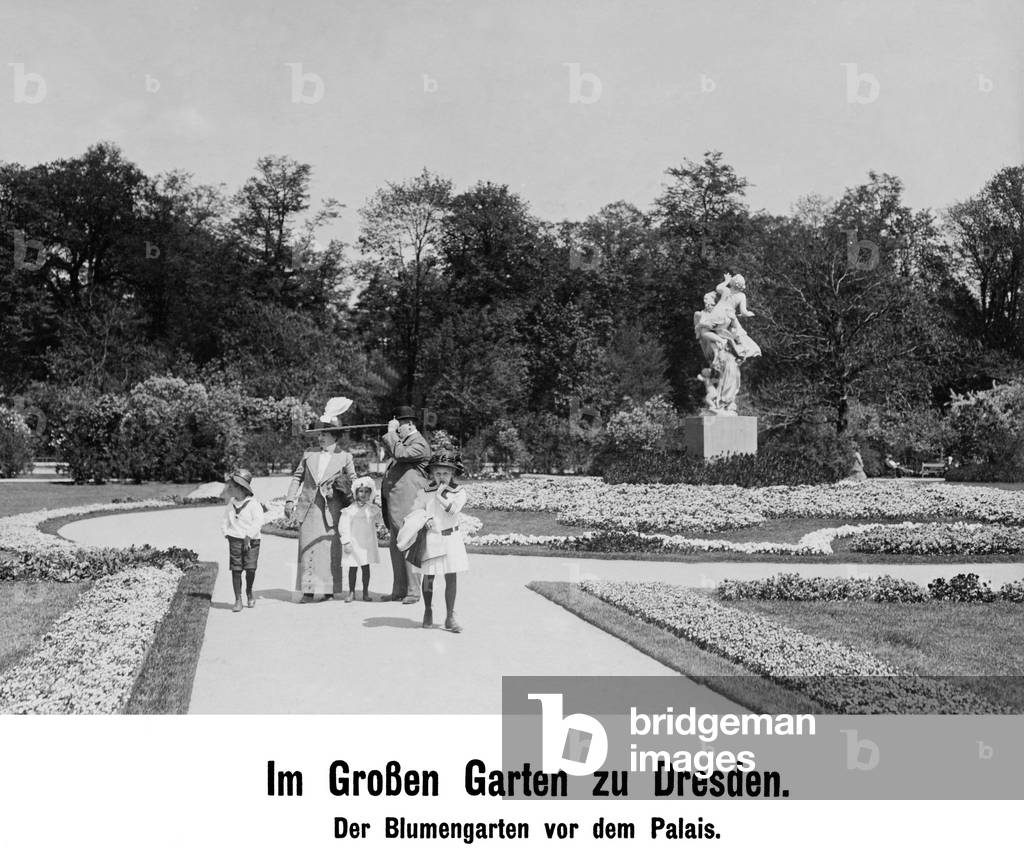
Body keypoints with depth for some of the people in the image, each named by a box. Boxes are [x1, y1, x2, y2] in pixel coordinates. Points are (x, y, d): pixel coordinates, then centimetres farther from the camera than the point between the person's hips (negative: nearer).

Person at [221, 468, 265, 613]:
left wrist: (249, 536, -18)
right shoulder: (231, 504, 10)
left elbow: (258, 522, -13)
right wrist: (226, 533, 6)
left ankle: (249, 592, 20)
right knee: (236, 570, -1)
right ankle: (238, 600, 4)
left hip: (251, 541, -4)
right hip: (235, 541, 4)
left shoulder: (253, 503, -7)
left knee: (250, 568, -8)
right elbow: (225, 521, 21)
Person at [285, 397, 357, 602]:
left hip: (332, 511, -2)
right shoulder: (309, 454, 12)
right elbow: (297, 477, 15)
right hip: (309, 509, 2)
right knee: (307, 549, -2)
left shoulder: (345, 458, 6)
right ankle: (308, 591, 1)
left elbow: (353, 483, 11)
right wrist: (290, 500, 7)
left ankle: (330, 591, 3)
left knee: (330, 550, -4)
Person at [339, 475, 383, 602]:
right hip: (353, 543, -2)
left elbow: (382, 520, 16)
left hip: (367, 544, 2)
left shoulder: (373, 509, 6)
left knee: (366, 567, 6)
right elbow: (343, 526, -7)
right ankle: (351, 592, 13)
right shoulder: (350, 510, -5)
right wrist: (346, 542, -12)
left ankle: (366, 592, 16)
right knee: (353, 568, 2)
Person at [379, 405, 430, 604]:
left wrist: (391, 432, -15)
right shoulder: (403, 441, 19)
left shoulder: (419, 444, -11)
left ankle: (413, 592, -3)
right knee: (395, 547, 12)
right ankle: (398, 590, 19)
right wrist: (390, 434, 15)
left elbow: (400, 454, -25)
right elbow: (389, 453, 28)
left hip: (407, 505, -10)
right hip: (395, 504, 10)